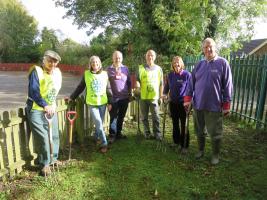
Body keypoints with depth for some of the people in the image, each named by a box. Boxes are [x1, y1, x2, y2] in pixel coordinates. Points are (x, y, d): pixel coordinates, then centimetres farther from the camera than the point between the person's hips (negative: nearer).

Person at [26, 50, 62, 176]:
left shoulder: (57, 72, 5)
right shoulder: (36, 71, -13)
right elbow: (33, 91, -21)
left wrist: (52, 105, 9)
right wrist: (45, 105, -27)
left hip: (51, 109, 6)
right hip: (36, 110, -6)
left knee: (54, 135, 12)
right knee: (42, 138, -6)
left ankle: (53, 159, 31)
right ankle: (44, 164, 11)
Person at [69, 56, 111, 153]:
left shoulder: (105, 74, 2)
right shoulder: (86, 74, -2)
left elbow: (108, 89, 5)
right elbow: (80, 87, 7)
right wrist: (72, 97, 9)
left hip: (103, 103, 2)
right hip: (92, 103, -2)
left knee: (100, 123, 12)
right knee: (99, 124, -8)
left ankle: (97, 138, 36)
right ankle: (104, 144, 3)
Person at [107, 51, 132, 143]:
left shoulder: (125, 68, 6)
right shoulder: (109, 69, -2)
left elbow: (129, 82, 12)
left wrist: (130, 94, 10)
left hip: (124, 97, 3)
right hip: (114, 98, -3)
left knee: (121, 117, 13)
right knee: (113, 117, 1)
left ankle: (118, 133, 29)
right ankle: (112, 135, 14)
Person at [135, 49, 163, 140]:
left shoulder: (158, 68, 7)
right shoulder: (140, 68, 6)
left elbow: (161, 84, 9)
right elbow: (137, 79, 7)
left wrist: (161, 96, 6)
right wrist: (137, 87, -15)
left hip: (154, 97, -1)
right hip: (143, 97, 1)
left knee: (155, 117, 0)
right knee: (144, 117, 9)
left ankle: (157, 134, 10)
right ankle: (147, 133, 21)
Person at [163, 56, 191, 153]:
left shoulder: (187, 74, -8)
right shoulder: (170, 75, 5)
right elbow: (166, 86, 16)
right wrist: (165, 94, 0)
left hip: (183, 103, -4)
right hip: (172, 102, 5)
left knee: (184, 125, 2)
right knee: (175, 124, 15)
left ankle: (184, 146, 13)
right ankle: (176, 142, 30)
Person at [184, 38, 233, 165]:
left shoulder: (223, 63, -3)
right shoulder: (199, 64, 8)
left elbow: (227, 86, -5)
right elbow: (191, 83, 9)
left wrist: (226, 105, -7)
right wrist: (187, 99, 1)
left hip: (214, 106, -4)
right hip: (198, 105, 4)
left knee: (215, 133, 7)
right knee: (199, 131, 16)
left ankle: (215, 155, 28)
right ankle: (201, 150, 36)